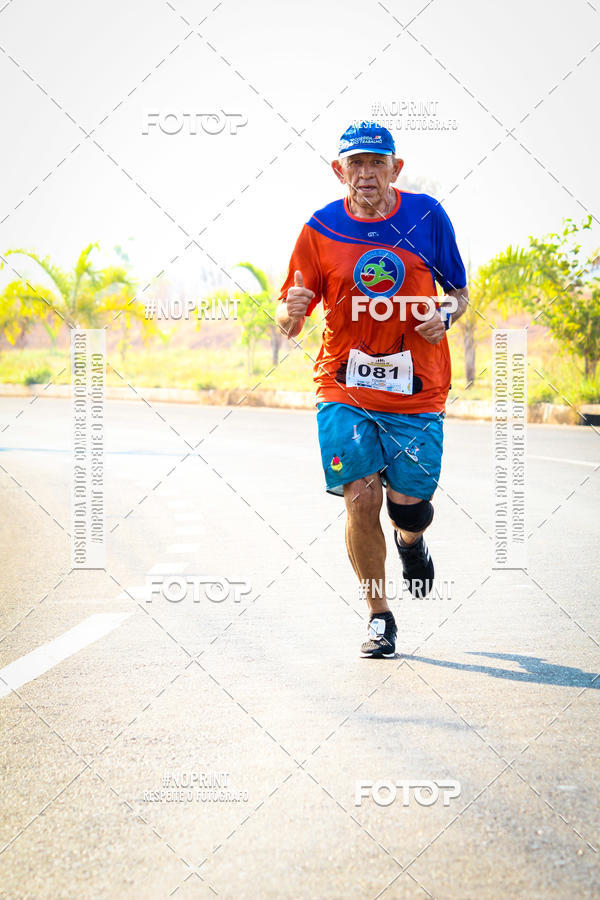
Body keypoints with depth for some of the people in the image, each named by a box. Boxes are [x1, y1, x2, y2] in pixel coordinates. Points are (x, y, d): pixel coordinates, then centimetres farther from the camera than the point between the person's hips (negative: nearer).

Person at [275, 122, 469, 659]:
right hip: (345, 390, 0)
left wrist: (445, 315, -10)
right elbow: (288, 323, 4)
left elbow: (460, 292, 12)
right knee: (361, 499, -10)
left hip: (417, 389, 0)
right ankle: (379, 616, 9)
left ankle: (411, 539, 40)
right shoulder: (321, 229, -1)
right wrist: (292, 313, -20)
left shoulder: (427, 216, 0)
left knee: (409, 505, 0)